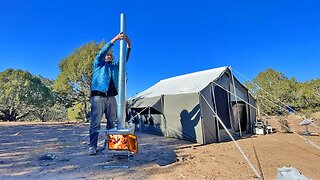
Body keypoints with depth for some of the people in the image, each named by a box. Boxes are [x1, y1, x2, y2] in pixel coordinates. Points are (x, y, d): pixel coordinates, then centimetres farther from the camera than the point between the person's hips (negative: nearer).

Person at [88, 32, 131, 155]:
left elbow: (125, 58, 13)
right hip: (98, 96, -4)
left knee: (112, 123, 4)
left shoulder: (115, 66, 24)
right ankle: (92, 146, -1)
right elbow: (102, 52, 0)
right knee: (95, 123, -6)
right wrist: (115, 39, -9)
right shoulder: (99, 63, 15)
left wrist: (128, 45, -3)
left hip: (111, 98, 4)